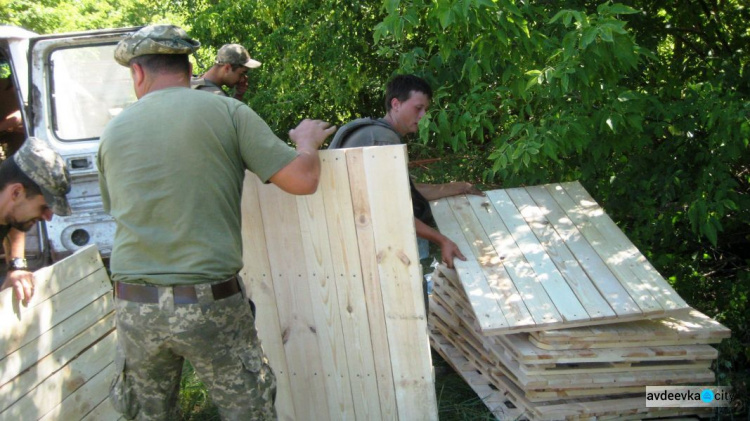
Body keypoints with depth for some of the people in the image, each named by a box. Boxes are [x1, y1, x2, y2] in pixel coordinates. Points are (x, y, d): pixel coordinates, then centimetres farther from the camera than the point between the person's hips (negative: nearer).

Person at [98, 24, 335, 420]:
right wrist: (307, 139, 14)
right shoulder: (226, 111, -4)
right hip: (210, 302, -3)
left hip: (133, 307, 4)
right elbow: (302, 180, -8)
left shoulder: (113, 132, 7)